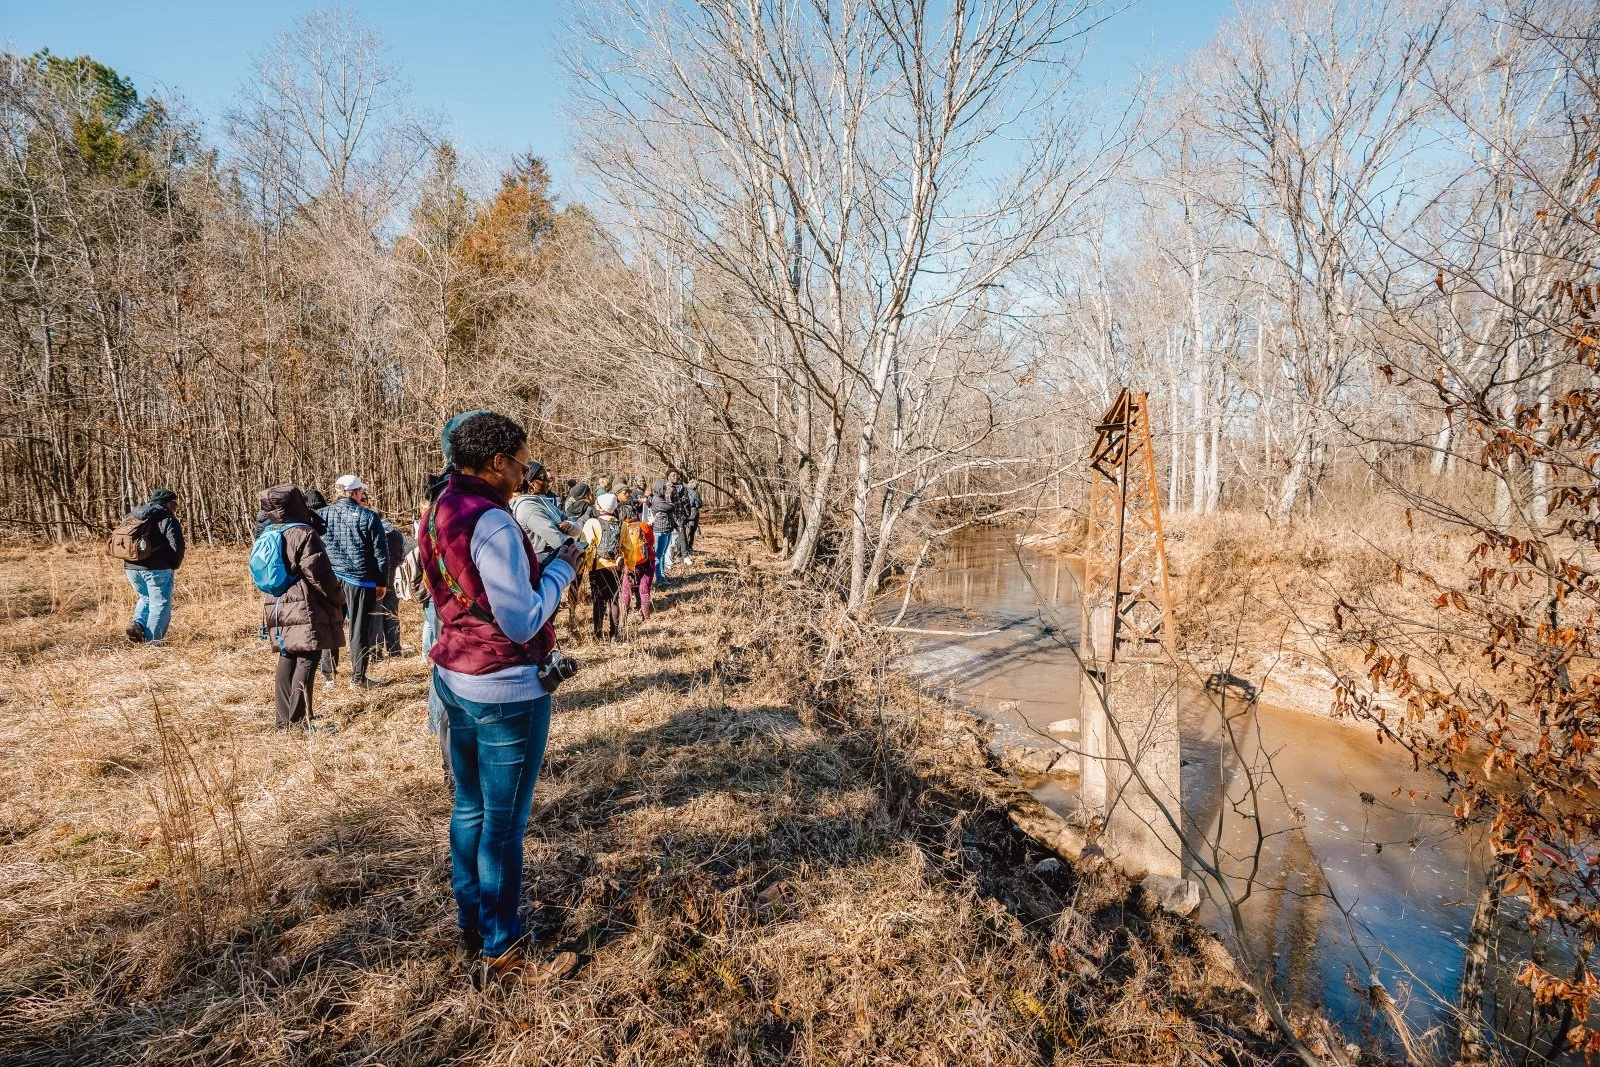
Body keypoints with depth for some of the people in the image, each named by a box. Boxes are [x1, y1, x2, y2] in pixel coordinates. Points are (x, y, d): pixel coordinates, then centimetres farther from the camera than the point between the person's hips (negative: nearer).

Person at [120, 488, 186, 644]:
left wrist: (127, 566, 21)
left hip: (131, 568, 6)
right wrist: (173, 566, 2)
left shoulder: (131, 516, 14)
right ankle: (151, 642, 2)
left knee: (146, 597, 28)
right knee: (159, 605, 3)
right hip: (157, 569, -6)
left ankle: (137, 624, 7)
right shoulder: (168, 520, -7)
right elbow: (177, 547, -15)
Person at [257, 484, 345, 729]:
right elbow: (318, 572, -18)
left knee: (287, 659, 14)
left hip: (275, 608, 9)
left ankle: (284, 719, 19)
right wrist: (338, 597, -7)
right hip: (304, 609, -8)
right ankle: (299, 720, -7)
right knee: (306, 660, -5)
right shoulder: (304, 534, -14)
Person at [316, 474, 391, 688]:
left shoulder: (322, 515, 3)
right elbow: (381, 552, -4)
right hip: (361, 580, -3)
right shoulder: (369, 516, -5)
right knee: (359, 630, 3)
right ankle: (358, 678, 8)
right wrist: (382, 582, 3)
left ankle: (328, 676, 18)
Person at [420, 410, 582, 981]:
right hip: (506, 691, -9)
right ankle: (501, 950, 19)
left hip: (455, 677, 9)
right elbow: (523, 623, -23)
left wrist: (535, 560, 9)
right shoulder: (492, 522, -23)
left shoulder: (439, 512, 6)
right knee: (504, 825, 4)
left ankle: (470, 921, 38)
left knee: (470, 807, 21)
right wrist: (562, 567, -11)